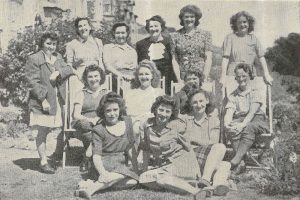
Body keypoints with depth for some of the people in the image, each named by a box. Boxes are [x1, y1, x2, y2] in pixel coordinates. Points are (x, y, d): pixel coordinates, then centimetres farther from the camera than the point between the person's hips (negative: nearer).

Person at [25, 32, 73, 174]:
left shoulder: (58, 57, 15)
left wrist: (58, 72, -13)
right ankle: (43, 162, 6)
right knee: (42, 131, -1)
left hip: (58, 99, 6)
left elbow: (69, 69, 7)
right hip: (42, 101, -6)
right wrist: (43, 99, -18)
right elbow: (33, 82, -11)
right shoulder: (34, 59, -6)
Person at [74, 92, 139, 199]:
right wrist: (103, 173, -33)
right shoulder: (99, 130, -6)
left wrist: (136, 168, 5)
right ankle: (91, 187, -38)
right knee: (125, 173, -33)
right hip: (104, 164, -5)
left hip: (120, 164, 5)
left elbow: (131, 148, 14)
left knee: (133, 181, -24)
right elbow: (96, 155, -15)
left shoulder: (127, 122, 7)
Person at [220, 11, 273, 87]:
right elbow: (225, 57, -2)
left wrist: (266, 75, 0)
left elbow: (261, 57, 10)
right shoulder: (230, 38, 5)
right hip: (233, 74, -2)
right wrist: (223, 76, -11)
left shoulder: (253, 38, 13)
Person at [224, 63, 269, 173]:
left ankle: (235, 160, -46)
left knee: (249, 127, -38)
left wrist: (243, 124, -27)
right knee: (231, 129, -32)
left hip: (257, 121, -3)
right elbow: (229, 113, 1)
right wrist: (227, 124, -22)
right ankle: (241, 161, -42)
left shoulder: (256, 92, 6)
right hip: (239, 120, 3)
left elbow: (252, 112, -10)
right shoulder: (233, 95, 17)